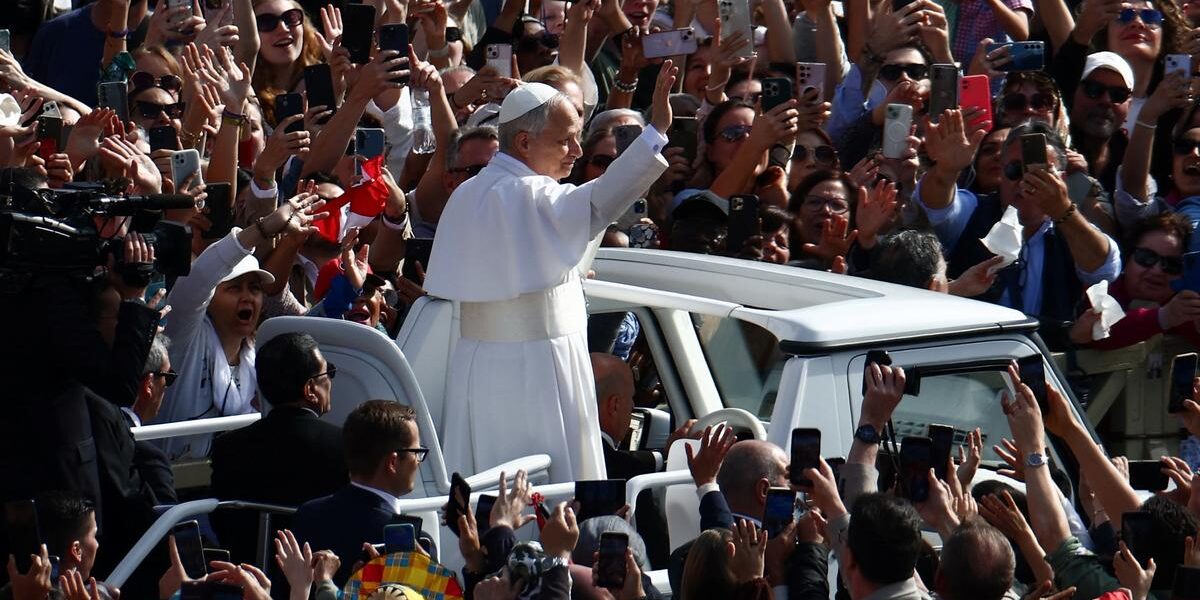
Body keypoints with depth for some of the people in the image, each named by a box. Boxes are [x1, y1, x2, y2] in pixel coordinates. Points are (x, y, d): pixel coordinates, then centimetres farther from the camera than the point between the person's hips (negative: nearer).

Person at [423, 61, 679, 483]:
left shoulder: (466, 196, 12)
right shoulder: (529, 196, -16)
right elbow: (596, 205, -33)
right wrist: (656, 131, -38)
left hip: (474, 359, 9)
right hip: (533, 365, -9)